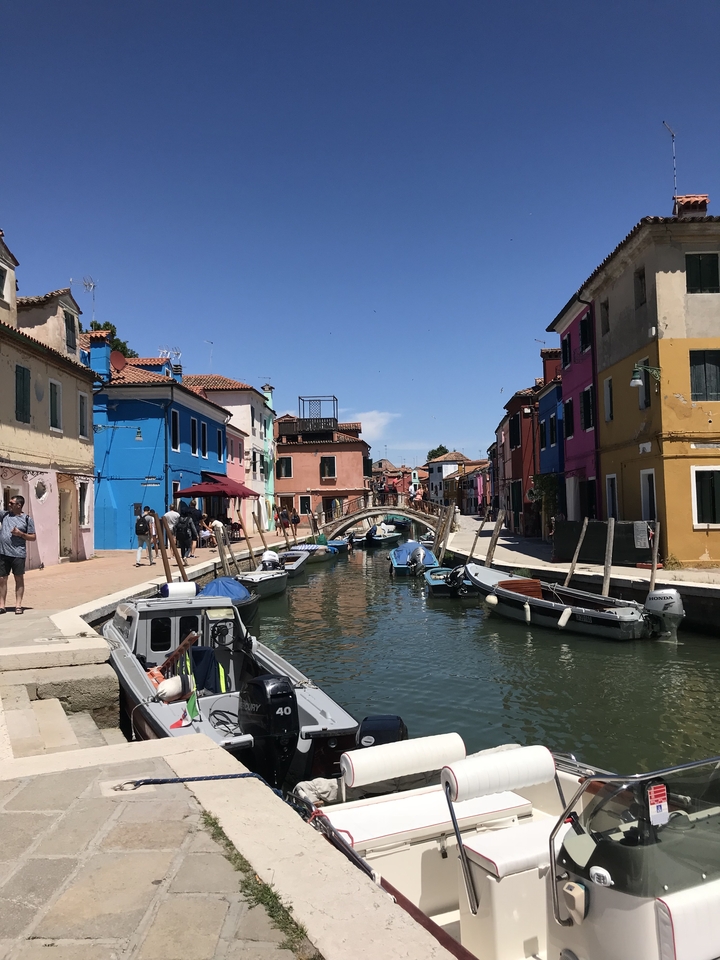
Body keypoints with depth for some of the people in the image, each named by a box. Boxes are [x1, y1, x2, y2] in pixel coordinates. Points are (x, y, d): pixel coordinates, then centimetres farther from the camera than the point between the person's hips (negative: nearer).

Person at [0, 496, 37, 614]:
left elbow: (33, 537, 1)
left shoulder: (27, 519, 1)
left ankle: (18, 605, 8)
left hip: (18, 554, -3)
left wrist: (21, 534, -12)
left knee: (19, 579, 4)